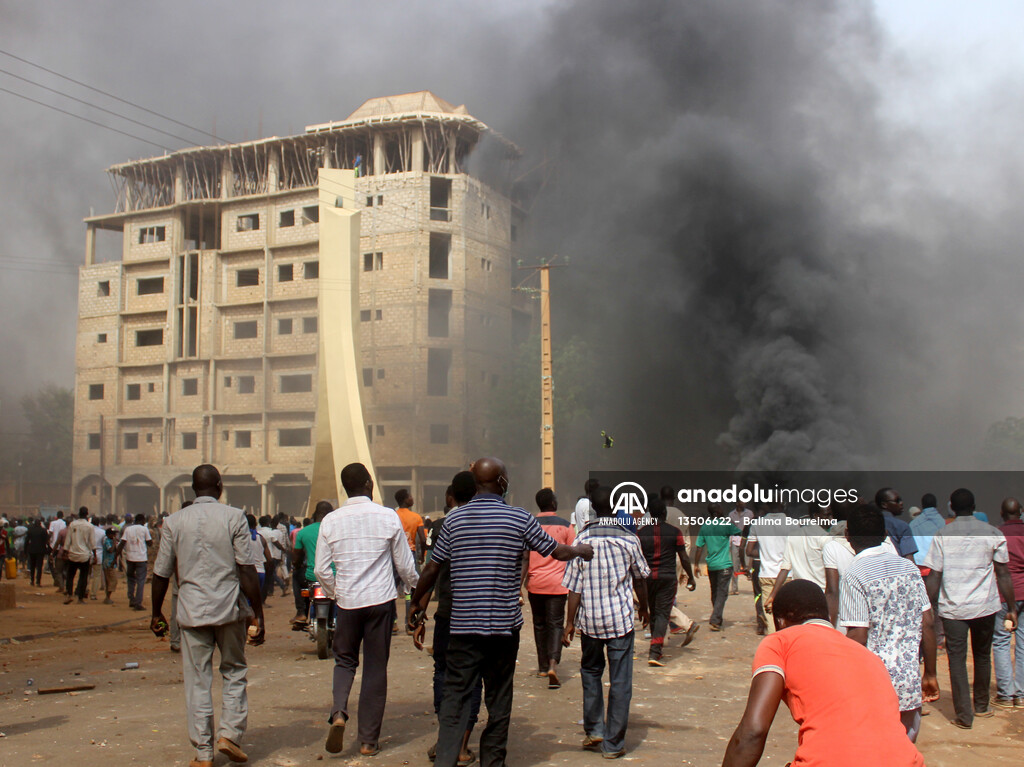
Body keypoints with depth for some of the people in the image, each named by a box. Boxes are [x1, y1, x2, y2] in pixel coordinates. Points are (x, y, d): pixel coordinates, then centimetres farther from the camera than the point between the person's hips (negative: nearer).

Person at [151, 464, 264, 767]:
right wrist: (258, 615, -4)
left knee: (197, 680, 7)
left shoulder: (174, 521, 2)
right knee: (234, 671, 16)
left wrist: (156, 612, 18)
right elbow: (247, 571, -8)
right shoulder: (234, 517, -4)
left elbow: (161, 573, 5)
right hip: (229, 608, -1)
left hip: (191, 610, 1)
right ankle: (230, 733, 6)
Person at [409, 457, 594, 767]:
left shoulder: (454, 519, 0)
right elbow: (558, 552, 5)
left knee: (455, 697, 3)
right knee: (498, 700, 12)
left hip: (463, 625, 1)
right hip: (504, 625, -1)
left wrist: (417, 604, 19)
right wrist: (583, 550, 26)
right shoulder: (520, 519, -5)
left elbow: (432, 569, 5)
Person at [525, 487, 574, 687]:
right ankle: (553, 664, -18)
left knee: (539, 624, 15)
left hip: (535, 584, 2)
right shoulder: (565, 526, -1)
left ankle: (543, 667, 22)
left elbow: (524, 558, 1)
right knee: (555, 624, 1)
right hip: (557, 584, -2)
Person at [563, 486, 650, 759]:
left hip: (590, 619, 2)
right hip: (620, 618, -1)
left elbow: (574, 585, -5)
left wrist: (570, 622, 1)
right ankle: (613, 743, 9)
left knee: (591, 672, 21)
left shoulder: (582, 539, -4)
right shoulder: (629, 539, -4)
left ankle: (594, 731, 20)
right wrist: (644, 608, 26)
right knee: (620, 682, 5)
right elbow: (640, 579, 9)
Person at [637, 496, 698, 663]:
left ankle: (657, 648, 28)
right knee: (663, 613, -3)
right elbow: (684, 557, 0)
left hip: (648, 577, 3)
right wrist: (691, 577, 11)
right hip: (668, 577, -2)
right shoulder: (674, 532, -3)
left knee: (653, 613, 17)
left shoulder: (642, 532, 2)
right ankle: (654, 653, -14)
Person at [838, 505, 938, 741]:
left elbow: (858, 638, -15)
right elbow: (927, 624, 7)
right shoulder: (908, 567, 5)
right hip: (910, 685, 5)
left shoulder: (854, 575, -12)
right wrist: (930, 674, 16)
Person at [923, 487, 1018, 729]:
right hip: (985, 606, 2)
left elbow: (934, 576, -3)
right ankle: (981, 706, 33)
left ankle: (964, 715, 1)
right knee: (982, 656, 19)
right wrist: (1012, 608, 7)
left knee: (957, 659, 3)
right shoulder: (993, 534, -1)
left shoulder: (942, 535, -2)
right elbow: (1003, 575, 0)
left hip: (952, 608, -1)